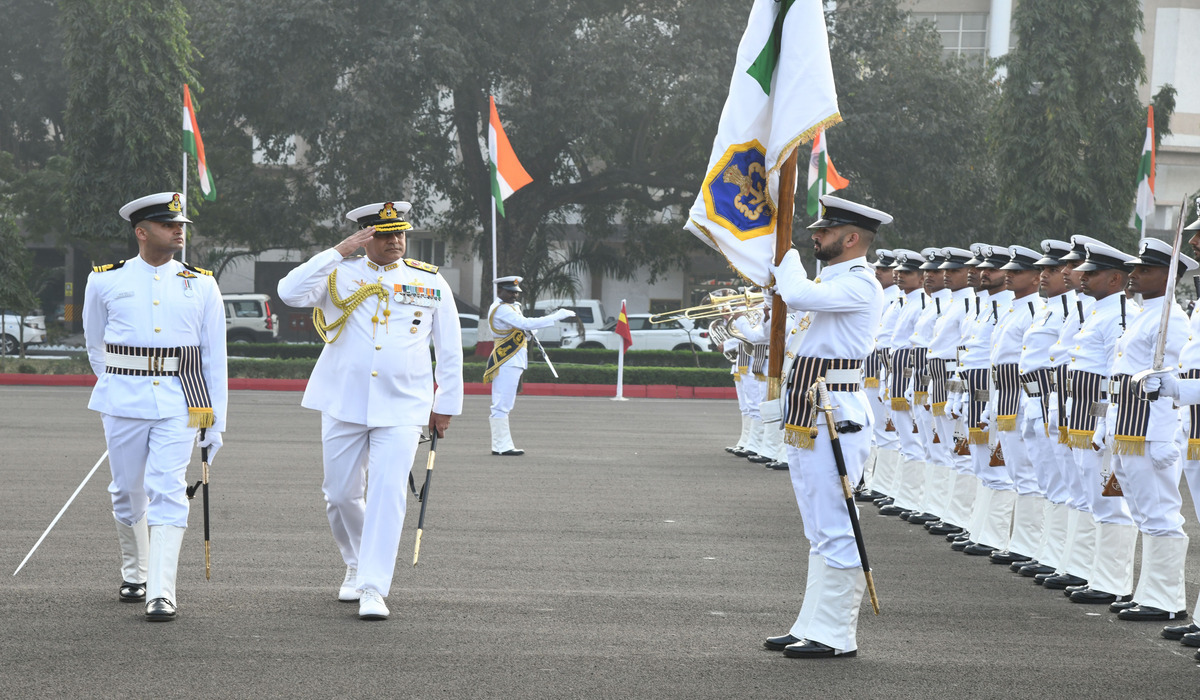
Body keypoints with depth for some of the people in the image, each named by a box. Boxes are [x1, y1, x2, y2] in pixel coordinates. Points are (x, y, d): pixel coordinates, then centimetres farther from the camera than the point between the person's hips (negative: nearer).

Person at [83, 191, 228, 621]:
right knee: (128, 492, 10)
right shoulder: (105, 282, 3)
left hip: (178, 403, -1)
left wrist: (215, 420, 3)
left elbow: (214, 356, 6)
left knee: (168, 492, -11)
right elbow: (95, 345, 18)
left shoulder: (201, 285, 5)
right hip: (123, 402, 1)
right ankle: (134, 575, 32)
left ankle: (162, 593, -15)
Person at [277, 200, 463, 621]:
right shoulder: (339, 275, 2)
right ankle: (355, 566, 33)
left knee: (387, 494, -12)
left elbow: (450, 350, 11)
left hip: (402, 408, -1)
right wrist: (339, 252, -16)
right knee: (341, 493, 8)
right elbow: (290, 292, -16)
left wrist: (446, 405, 9)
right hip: (343, 405, 1)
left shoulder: (431, 282, 6)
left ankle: (373, 589, -11)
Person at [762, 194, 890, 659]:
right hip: (809, 422, 11)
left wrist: (786, 251, -8)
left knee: (834, 532, -8)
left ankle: (836, 636, -6)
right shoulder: (834, 282, 19)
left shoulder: (860, 285, -14)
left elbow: (798, 295, -25)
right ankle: (812, 627, 20)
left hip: (834, 420, -11)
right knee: (821, 533, 14)